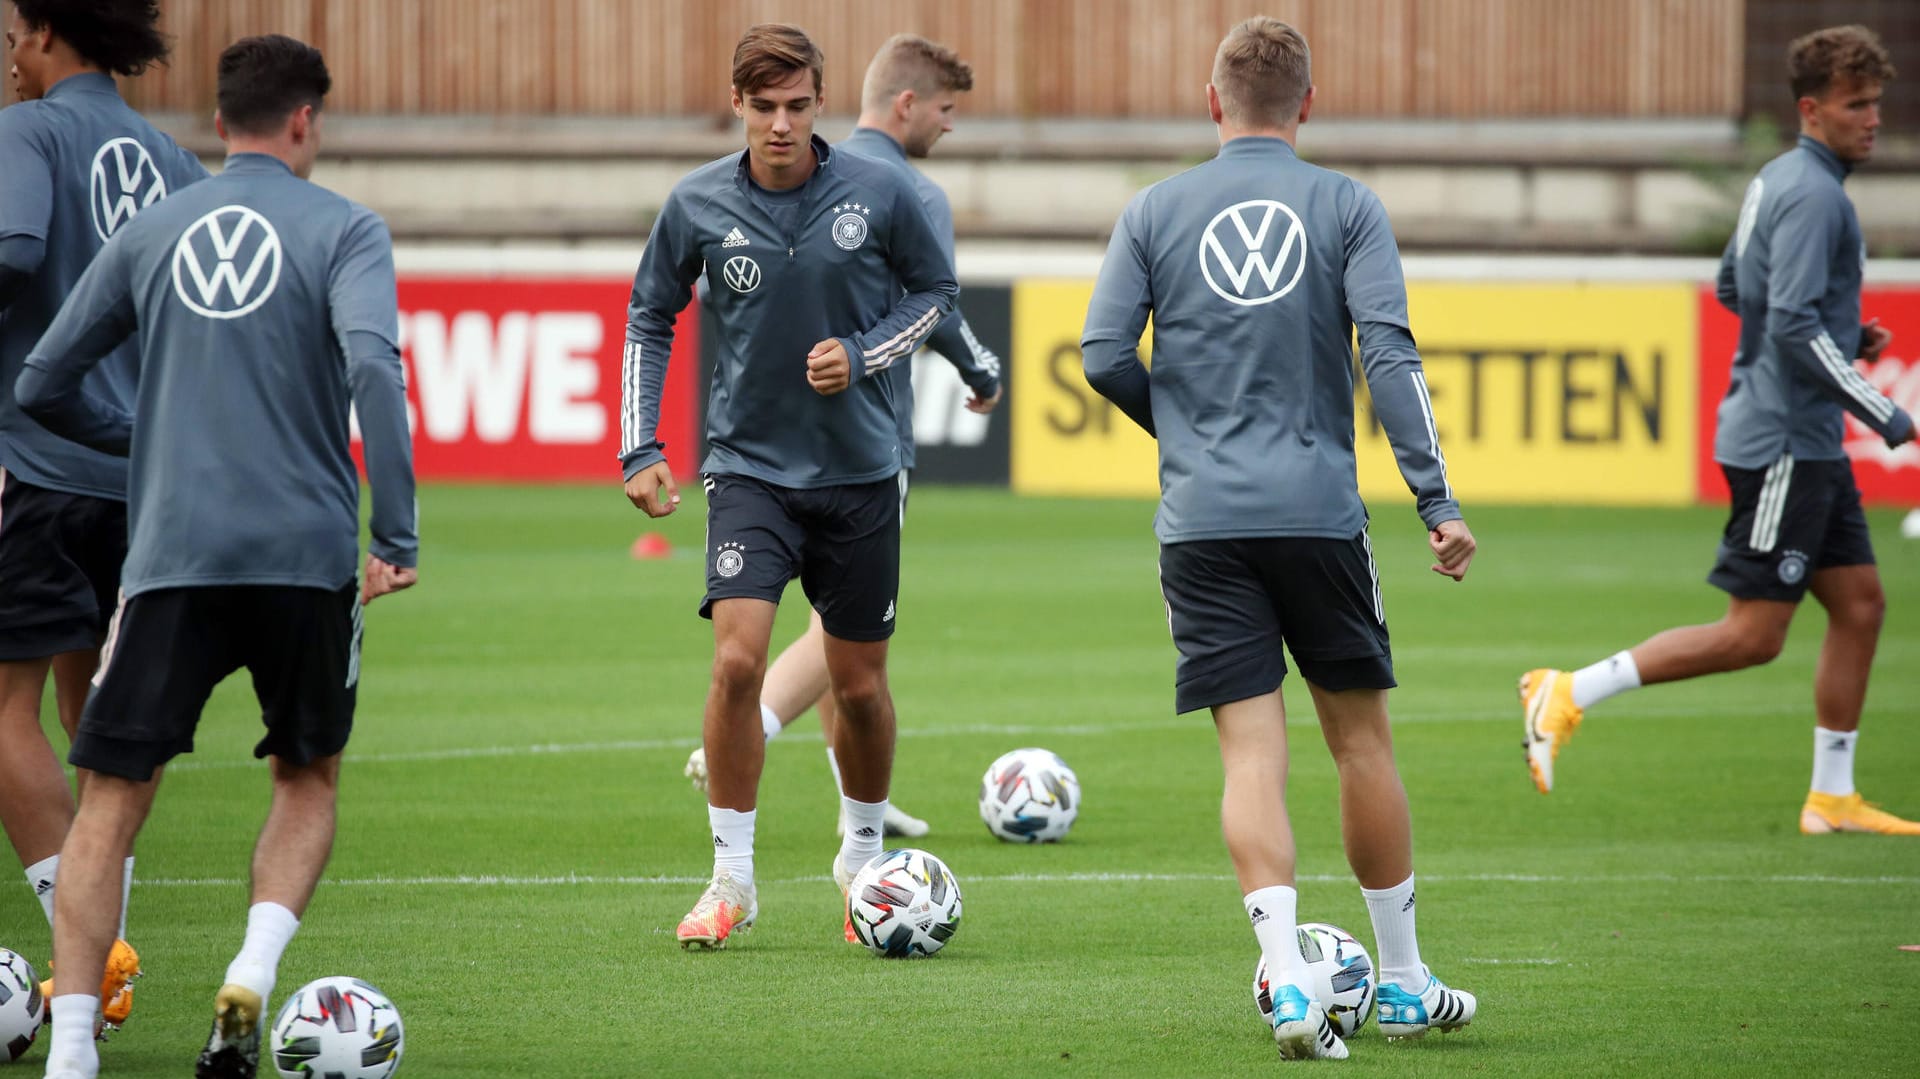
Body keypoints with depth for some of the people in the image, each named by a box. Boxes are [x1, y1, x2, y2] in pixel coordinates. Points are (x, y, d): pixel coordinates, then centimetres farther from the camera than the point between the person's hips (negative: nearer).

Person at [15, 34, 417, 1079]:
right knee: (307, 778, 19)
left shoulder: (148, 233, 11)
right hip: (306, 553, -1)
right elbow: (372, 365, -16)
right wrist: (396, 538, -13)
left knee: (112, 798, 3)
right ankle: (252, 974, -5)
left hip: (171, 554, 1)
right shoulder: (343, 229, 1)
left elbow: (43, 385, 13)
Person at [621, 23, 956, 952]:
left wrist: (862, 354, -10)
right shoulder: (697, 205, -6)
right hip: (749, 466, -1)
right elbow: (650, 317, 8)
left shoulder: (879, 194, -8)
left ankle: (863, 857, 33)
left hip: (859, 470, 1)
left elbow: (936, 290, 7)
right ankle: (731, 879, -7)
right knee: (737, 660, -18)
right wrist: (640, 447, 1)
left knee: (860, 686, 8)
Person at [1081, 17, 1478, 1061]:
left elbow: (1104, 356, 0)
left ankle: (1289, 980, -17)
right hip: (1318, 513, -1)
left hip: (1202, 523, 1)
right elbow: (1389, 355, -8)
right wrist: (1436, 502, -8)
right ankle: (1403, 983, 20)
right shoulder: (1346, 208, 1)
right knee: (1361, 738, 12)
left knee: (1252, 750, -1)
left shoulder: (1155, 212, 4)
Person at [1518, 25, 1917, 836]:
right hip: (1782, 441, -10)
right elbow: (1794, 328, -25)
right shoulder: (1811, 194, -17)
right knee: (1752, 635, -8)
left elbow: (1734, 288, 25)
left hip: (1809, 446, 10)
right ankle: (1570, 694, -5)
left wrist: (1848, 332, 18)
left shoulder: (1778, 181, 13)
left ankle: (1832, 797, 15)